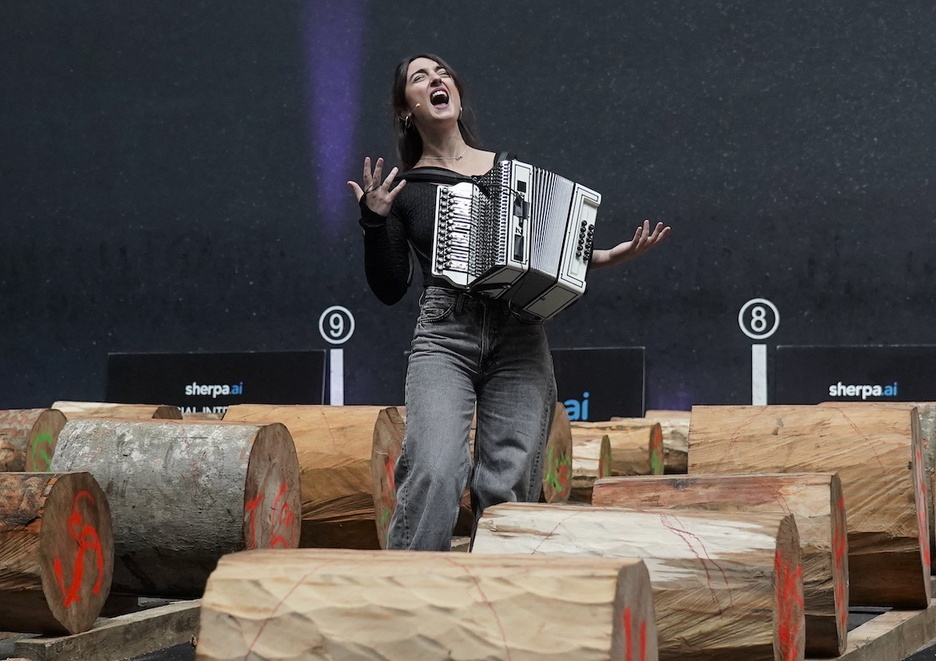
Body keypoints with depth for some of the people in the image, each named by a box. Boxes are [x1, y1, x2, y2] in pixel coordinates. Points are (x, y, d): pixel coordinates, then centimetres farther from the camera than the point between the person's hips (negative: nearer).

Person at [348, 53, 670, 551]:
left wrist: (608, 256, 8)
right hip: (444, 338, -2)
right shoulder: (402, 188, 12)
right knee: (434, 472, -22)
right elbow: (389, 289, 8)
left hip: (519, 340, 2)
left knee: (509, 487, -7)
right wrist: (375, 222, -5)